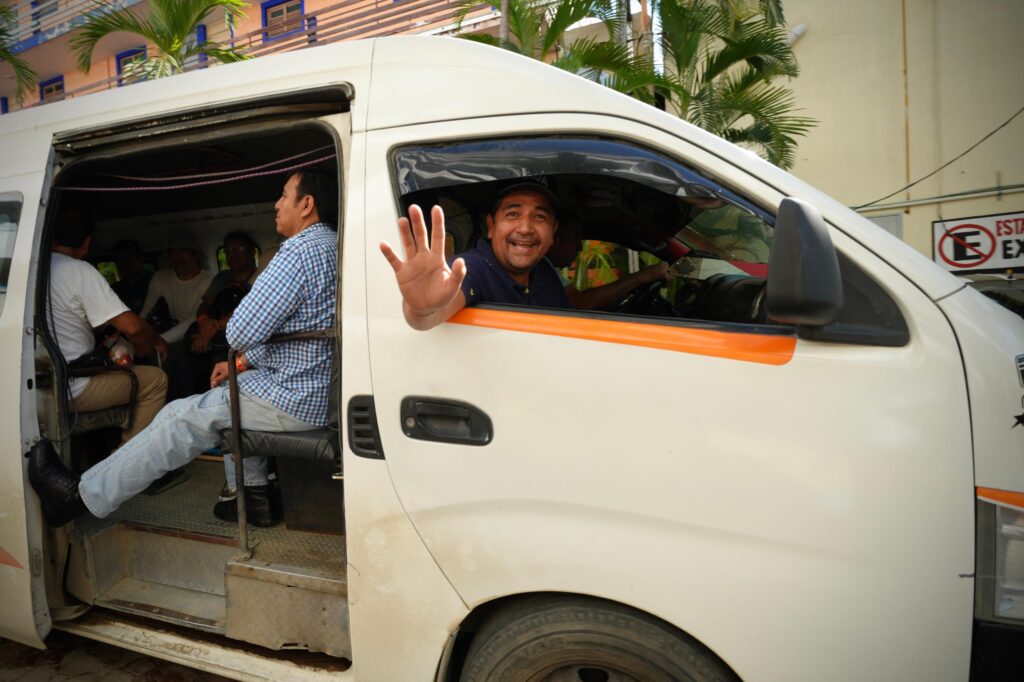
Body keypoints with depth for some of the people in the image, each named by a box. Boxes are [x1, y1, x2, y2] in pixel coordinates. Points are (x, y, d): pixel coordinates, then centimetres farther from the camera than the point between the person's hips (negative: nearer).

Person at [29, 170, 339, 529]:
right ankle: (253, 496, 26)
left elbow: (242, 331, -24)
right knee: (229, 395, 29)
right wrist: (242, 363, 16)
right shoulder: (330, 246, 15)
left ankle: (84, 495, 17)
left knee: (180, 419, 2)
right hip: (313, 389, 10)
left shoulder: (301, 250, -20)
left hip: (291, 402, -9)